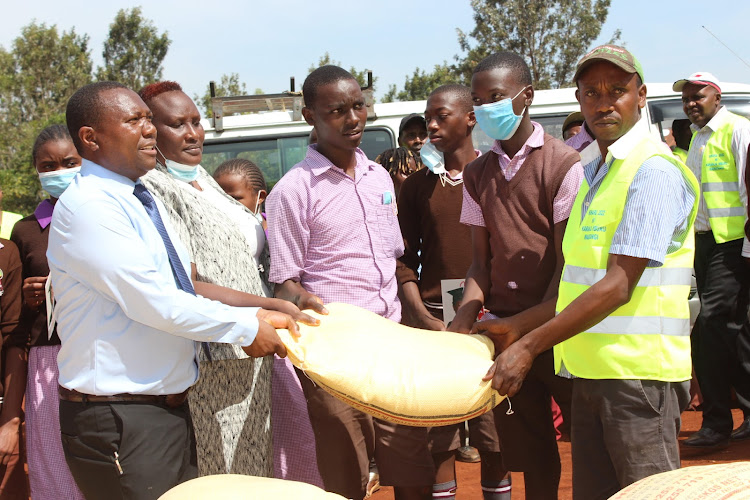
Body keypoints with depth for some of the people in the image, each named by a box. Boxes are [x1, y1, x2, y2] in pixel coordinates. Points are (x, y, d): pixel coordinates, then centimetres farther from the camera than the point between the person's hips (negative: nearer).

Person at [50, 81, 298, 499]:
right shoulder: (88, 206, -17)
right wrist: (246, 327, -13)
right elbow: (154, 302, -22)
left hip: (171, 409, 9)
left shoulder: (145, 201, 13)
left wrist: (259, 315, 0)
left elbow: (185, 290, 13)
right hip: (120, 420, -9)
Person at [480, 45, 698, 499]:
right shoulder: (592, 171, 17)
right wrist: (518, 327, 15)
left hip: (638, 372, -8)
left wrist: (529, 346, -17)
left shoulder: (653, 171, -12)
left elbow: (619, 286, -18)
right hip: (590, 371, 8)